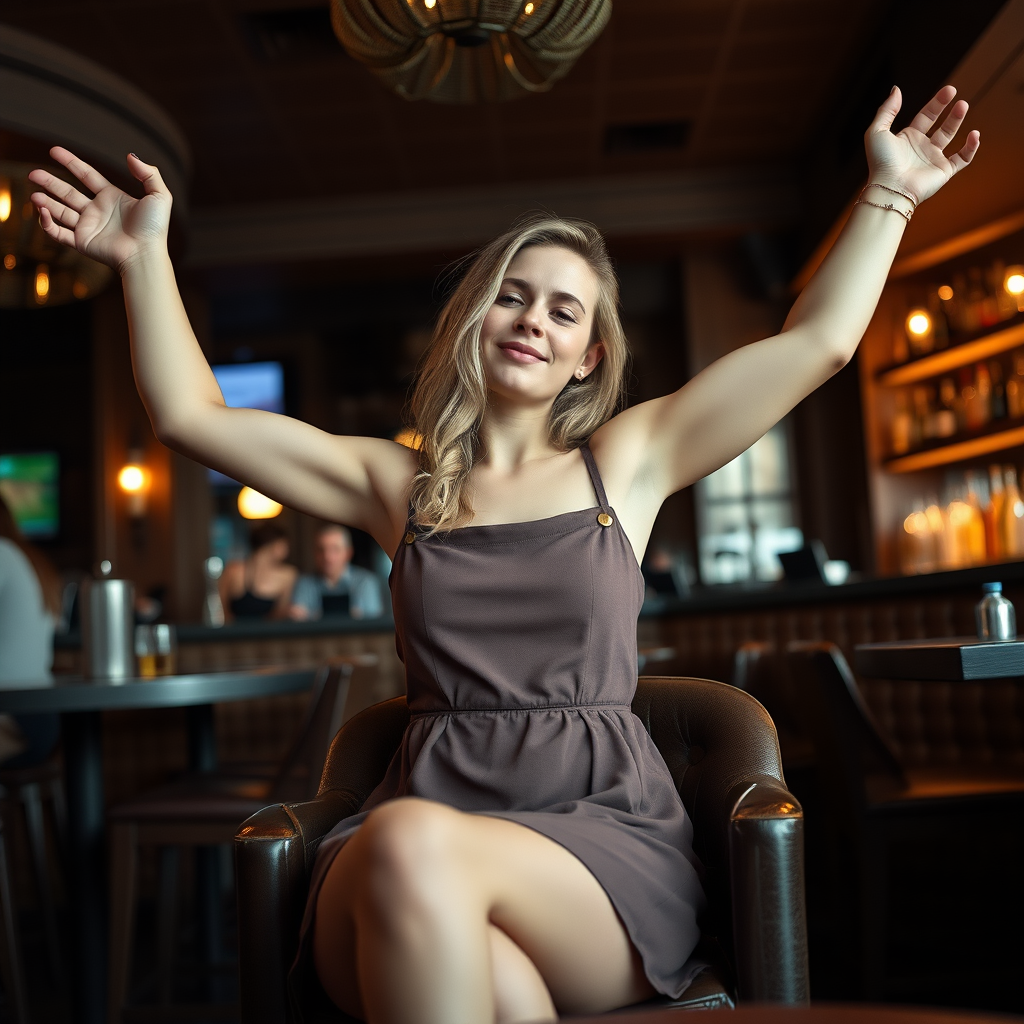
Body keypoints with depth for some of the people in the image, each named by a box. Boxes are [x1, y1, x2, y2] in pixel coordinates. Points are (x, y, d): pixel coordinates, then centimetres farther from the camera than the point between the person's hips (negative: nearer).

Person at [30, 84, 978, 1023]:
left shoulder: (625, 461, 11)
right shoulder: (397, 483, 13)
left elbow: (816, 341, 13)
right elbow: (190, 413, 11)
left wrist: (887, 194, 17)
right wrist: (146, 259, 7)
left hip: (606, 826, 0)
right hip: (420, 812, 1)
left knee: (416, 848, -33)